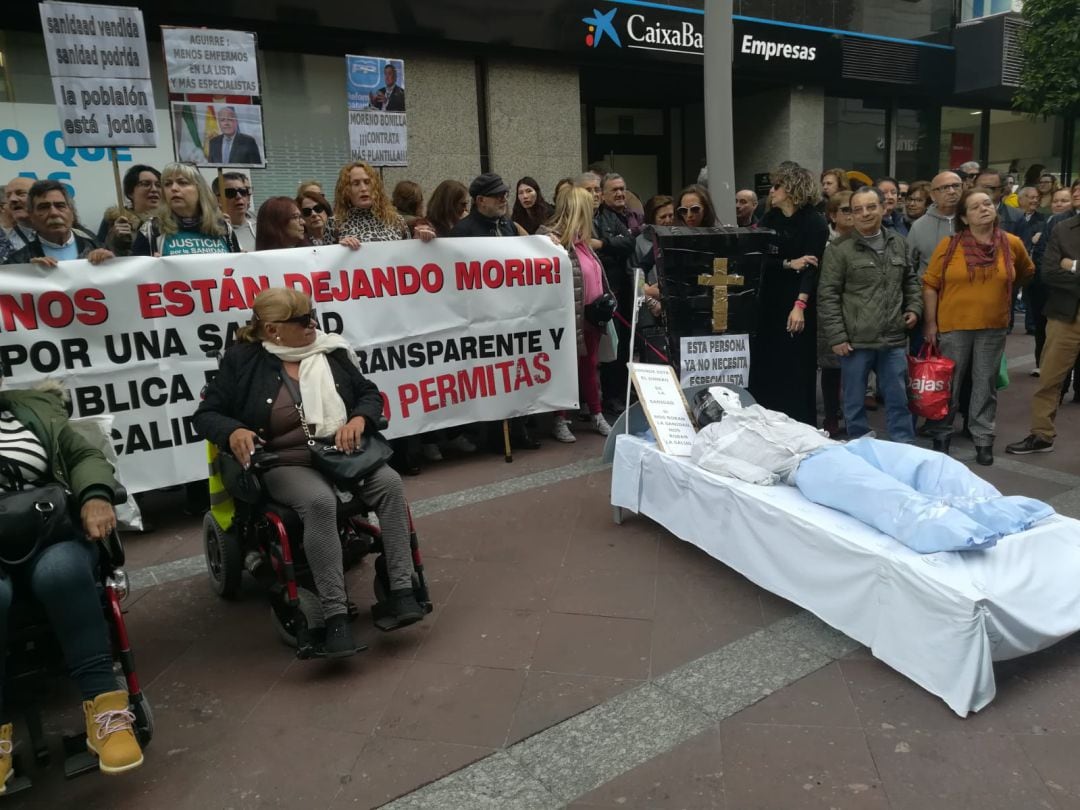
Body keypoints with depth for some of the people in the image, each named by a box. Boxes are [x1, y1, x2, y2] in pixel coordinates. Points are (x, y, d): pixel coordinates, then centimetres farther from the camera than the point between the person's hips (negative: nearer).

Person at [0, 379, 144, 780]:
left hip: (49, 535, 1)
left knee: (60, 569, -34)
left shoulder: (34, 409, 13)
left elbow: (85, 456, 10)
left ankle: (104, 703, -30)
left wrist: (95, 496, -11)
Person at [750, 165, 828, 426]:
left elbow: (812, 267, -15)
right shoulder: (770, 218, 10)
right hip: (769, 299, 5)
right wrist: (789, 264, -14)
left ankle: (799, 423, 10)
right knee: (764, 363, 5)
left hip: (798, 301, -5)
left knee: (796, 366, -1)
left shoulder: (815, 222, -6)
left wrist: (800, 305, -26)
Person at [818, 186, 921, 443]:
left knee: (898, 399, 11)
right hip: (855, 340, -4)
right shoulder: (839, 249, -5)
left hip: (894, 339, 4)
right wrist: (836, 336, -13)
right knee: (855, 401, 7)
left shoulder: (898, 243, 11)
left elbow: (911, 281, 24)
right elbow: (827, 296, -8)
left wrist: (913, 308, 7)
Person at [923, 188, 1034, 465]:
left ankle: (983, 439, 21)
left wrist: (1001, 292, 18)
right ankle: (941, 436, 20)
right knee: (948, 383, 7)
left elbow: (1026, 272, 21)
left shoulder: (1012, 244, 1)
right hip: (953, 326, -2)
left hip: (993, 328, 2)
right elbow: (930, 285, -5)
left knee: (986, 385, 10)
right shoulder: (949, 245, -7)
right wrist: (930, 322, -7)